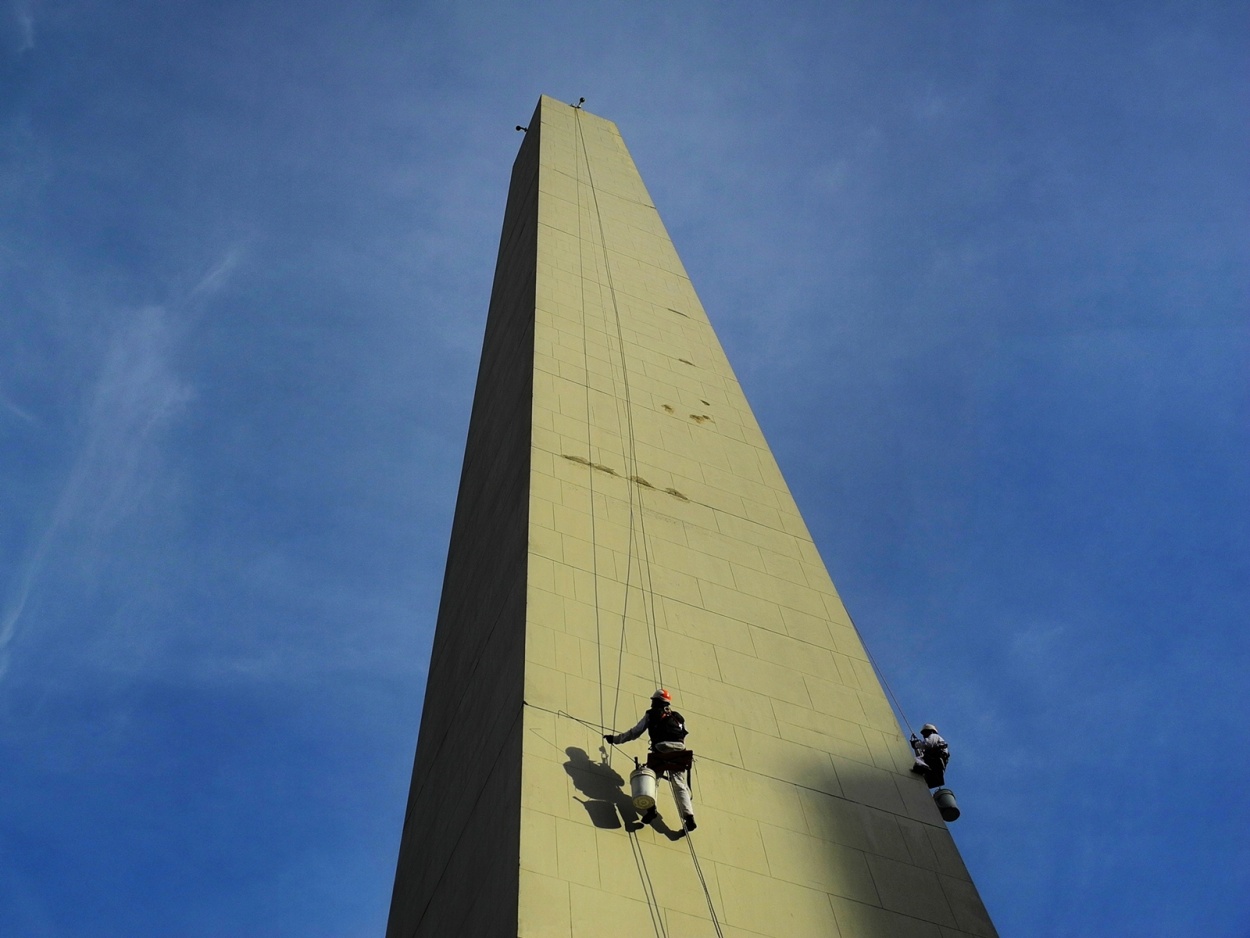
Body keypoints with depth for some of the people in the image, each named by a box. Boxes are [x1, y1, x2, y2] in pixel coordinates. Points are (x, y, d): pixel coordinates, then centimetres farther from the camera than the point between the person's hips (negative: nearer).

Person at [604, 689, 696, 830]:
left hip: (661, 752, -3)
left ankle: (651, 808, -9)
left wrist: (615, 739, 21)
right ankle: (688, 816, -12)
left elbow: (634, 732, 13)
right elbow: (684, 734, 21)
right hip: (679, 753, 3)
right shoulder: (678, 717, 25)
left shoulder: (651, 715, 14)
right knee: (680, 786, 4)